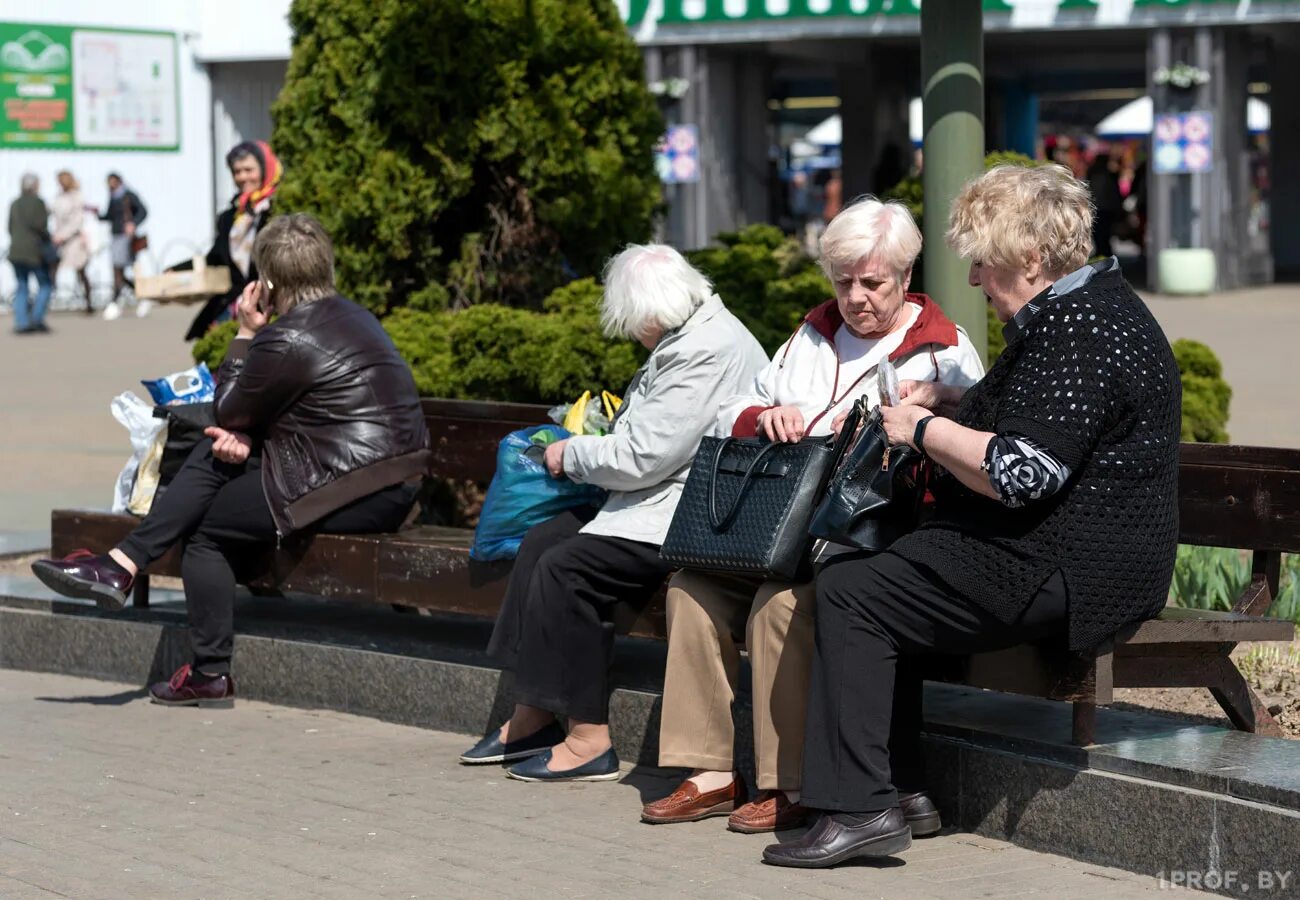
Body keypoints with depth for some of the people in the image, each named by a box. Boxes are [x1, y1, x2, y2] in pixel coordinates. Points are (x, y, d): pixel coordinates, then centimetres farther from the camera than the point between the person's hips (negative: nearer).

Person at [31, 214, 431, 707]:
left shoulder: (289, 342, -16)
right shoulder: (346, 314, 14)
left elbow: (228, 412, -3)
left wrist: (246, 334, 2)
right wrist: (246, 441, 0)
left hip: (361, 495, -10)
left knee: (208, 527, 3)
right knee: (215, 455, 8)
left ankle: (211, 675, 11)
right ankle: (122, 564, 3)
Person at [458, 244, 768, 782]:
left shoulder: (707, 353, -20)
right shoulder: (688, 339, 15)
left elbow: (642, 457, -22)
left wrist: (571, 456, -6)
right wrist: (594, 441, 11)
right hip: (659, 502, 12)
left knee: (566, 565, -20)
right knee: (540, 541, 7)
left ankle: (589, 740, -14)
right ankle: (531, 718, 9)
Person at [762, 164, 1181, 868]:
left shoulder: (1081, 333, -21)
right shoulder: (1087, 308, 15)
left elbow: (1017, 472, -27)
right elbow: (1039, 412, 31)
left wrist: (924, 430, -11)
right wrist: (948, 401, 14)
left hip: (1066, 571, -12)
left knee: (849, 592, -10)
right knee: (881, 576, 19)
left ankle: (860, 807, -11)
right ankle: (900, 785, 15)